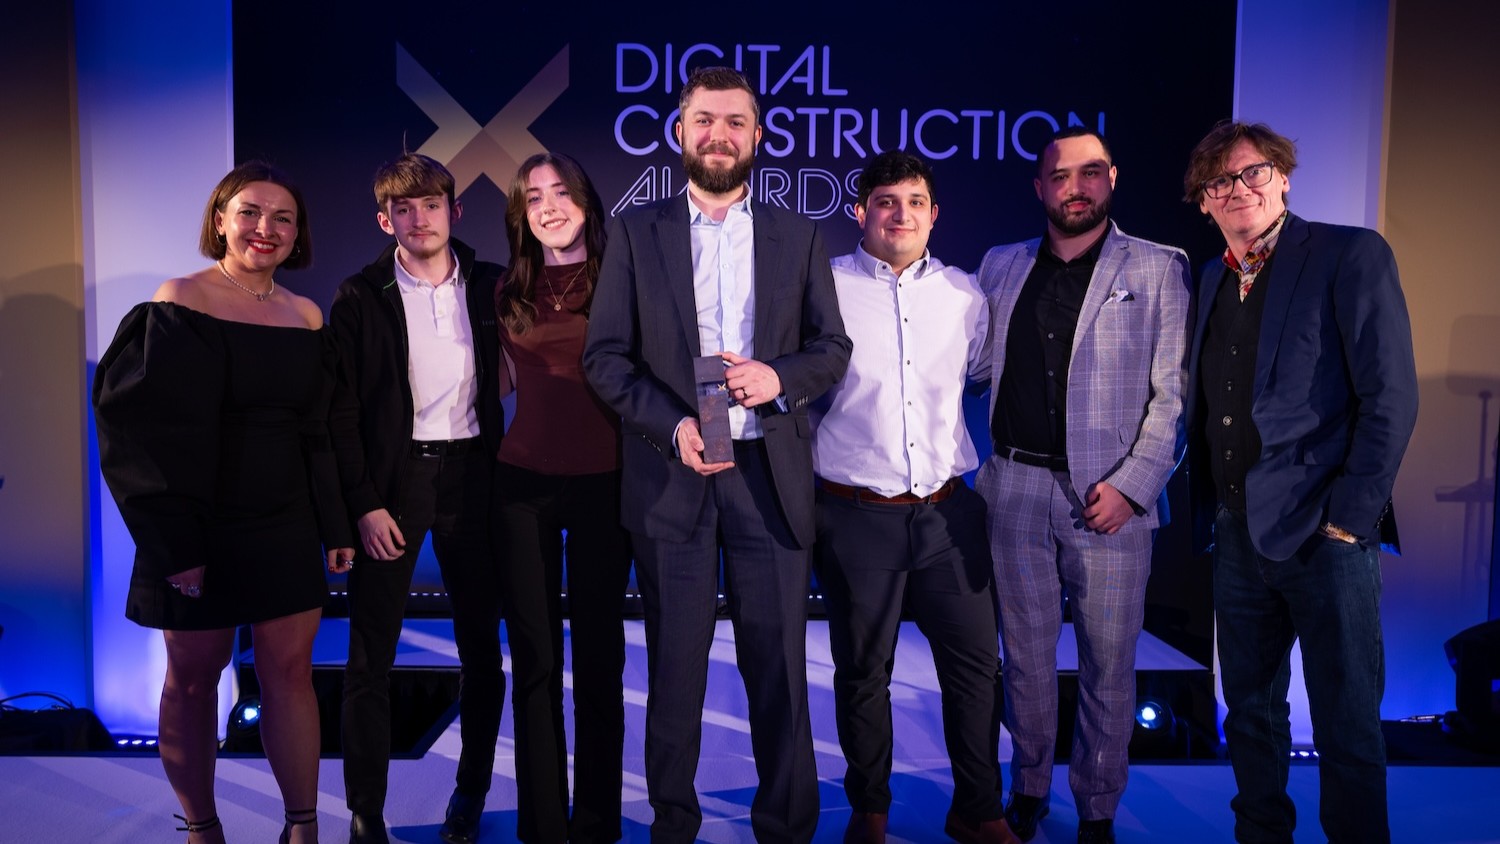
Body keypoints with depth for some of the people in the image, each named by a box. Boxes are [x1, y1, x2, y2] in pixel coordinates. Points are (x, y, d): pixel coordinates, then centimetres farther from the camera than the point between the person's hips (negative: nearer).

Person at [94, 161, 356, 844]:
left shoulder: (306, 316, 7)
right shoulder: (179, 302, -7)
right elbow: (151, 431, -11)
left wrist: (335, 527, 7)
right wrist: (174, 544, -16)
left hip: (285, 525, 4)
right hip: (201, 526, -3)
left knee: (289, 670, 4)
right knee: (194, 677, 7)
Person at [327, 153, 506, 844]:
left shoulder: (491, 287, 5)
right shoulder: (360, 298, 0)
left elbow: (506, 381, 9)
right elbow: (342, 411, -2)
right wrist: (364, 504, -9)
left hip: (471, 472, 2)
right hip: (392, 480, -2)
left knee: (481, 643, 9)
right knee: (370, 653, 1)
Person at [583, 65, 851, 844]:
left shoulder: (797, 235, 9)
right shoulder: (635, 232, 5)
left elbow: (833, 346, 8)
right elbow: (604, 355, 0)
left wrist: (780, 377, -13)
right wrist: (672, 425, -15)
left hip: (770, 474, 1)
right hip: (671, 474, 0)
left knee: (778, 661, 6)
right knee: (676, 662, 8)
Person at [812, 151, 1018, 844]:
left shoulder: (963, 292, 6)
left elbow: (986, 372, 21)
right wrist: (799, 488, 0)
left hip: (947, 511, 3)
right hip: (858, 517, -3)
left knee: (975, 662, 8)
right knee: (862, 672, 9)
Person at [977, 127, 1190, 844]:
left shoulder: (1159, 269, 3)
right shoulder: (1000, 266, 12)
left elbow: (1174, 394, -2)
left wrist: (1131, 486, -11)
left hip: (1109, 495, -2)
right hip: (1015, 488, 3)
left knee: (1108, 664, 5)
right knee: (1025, 652, 12)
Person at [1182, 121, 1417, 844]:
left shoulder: (1351, 255, -6)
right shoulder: (1213, 280, 13)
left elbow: (1391, 396, -11)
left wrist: (1350, 515, -15)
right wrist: (1210, 512, 7)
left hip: (1324, 536, -6)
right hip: (1238, 534, 6)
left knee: (1347, 731, 3)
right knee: (1250, 714, 17)